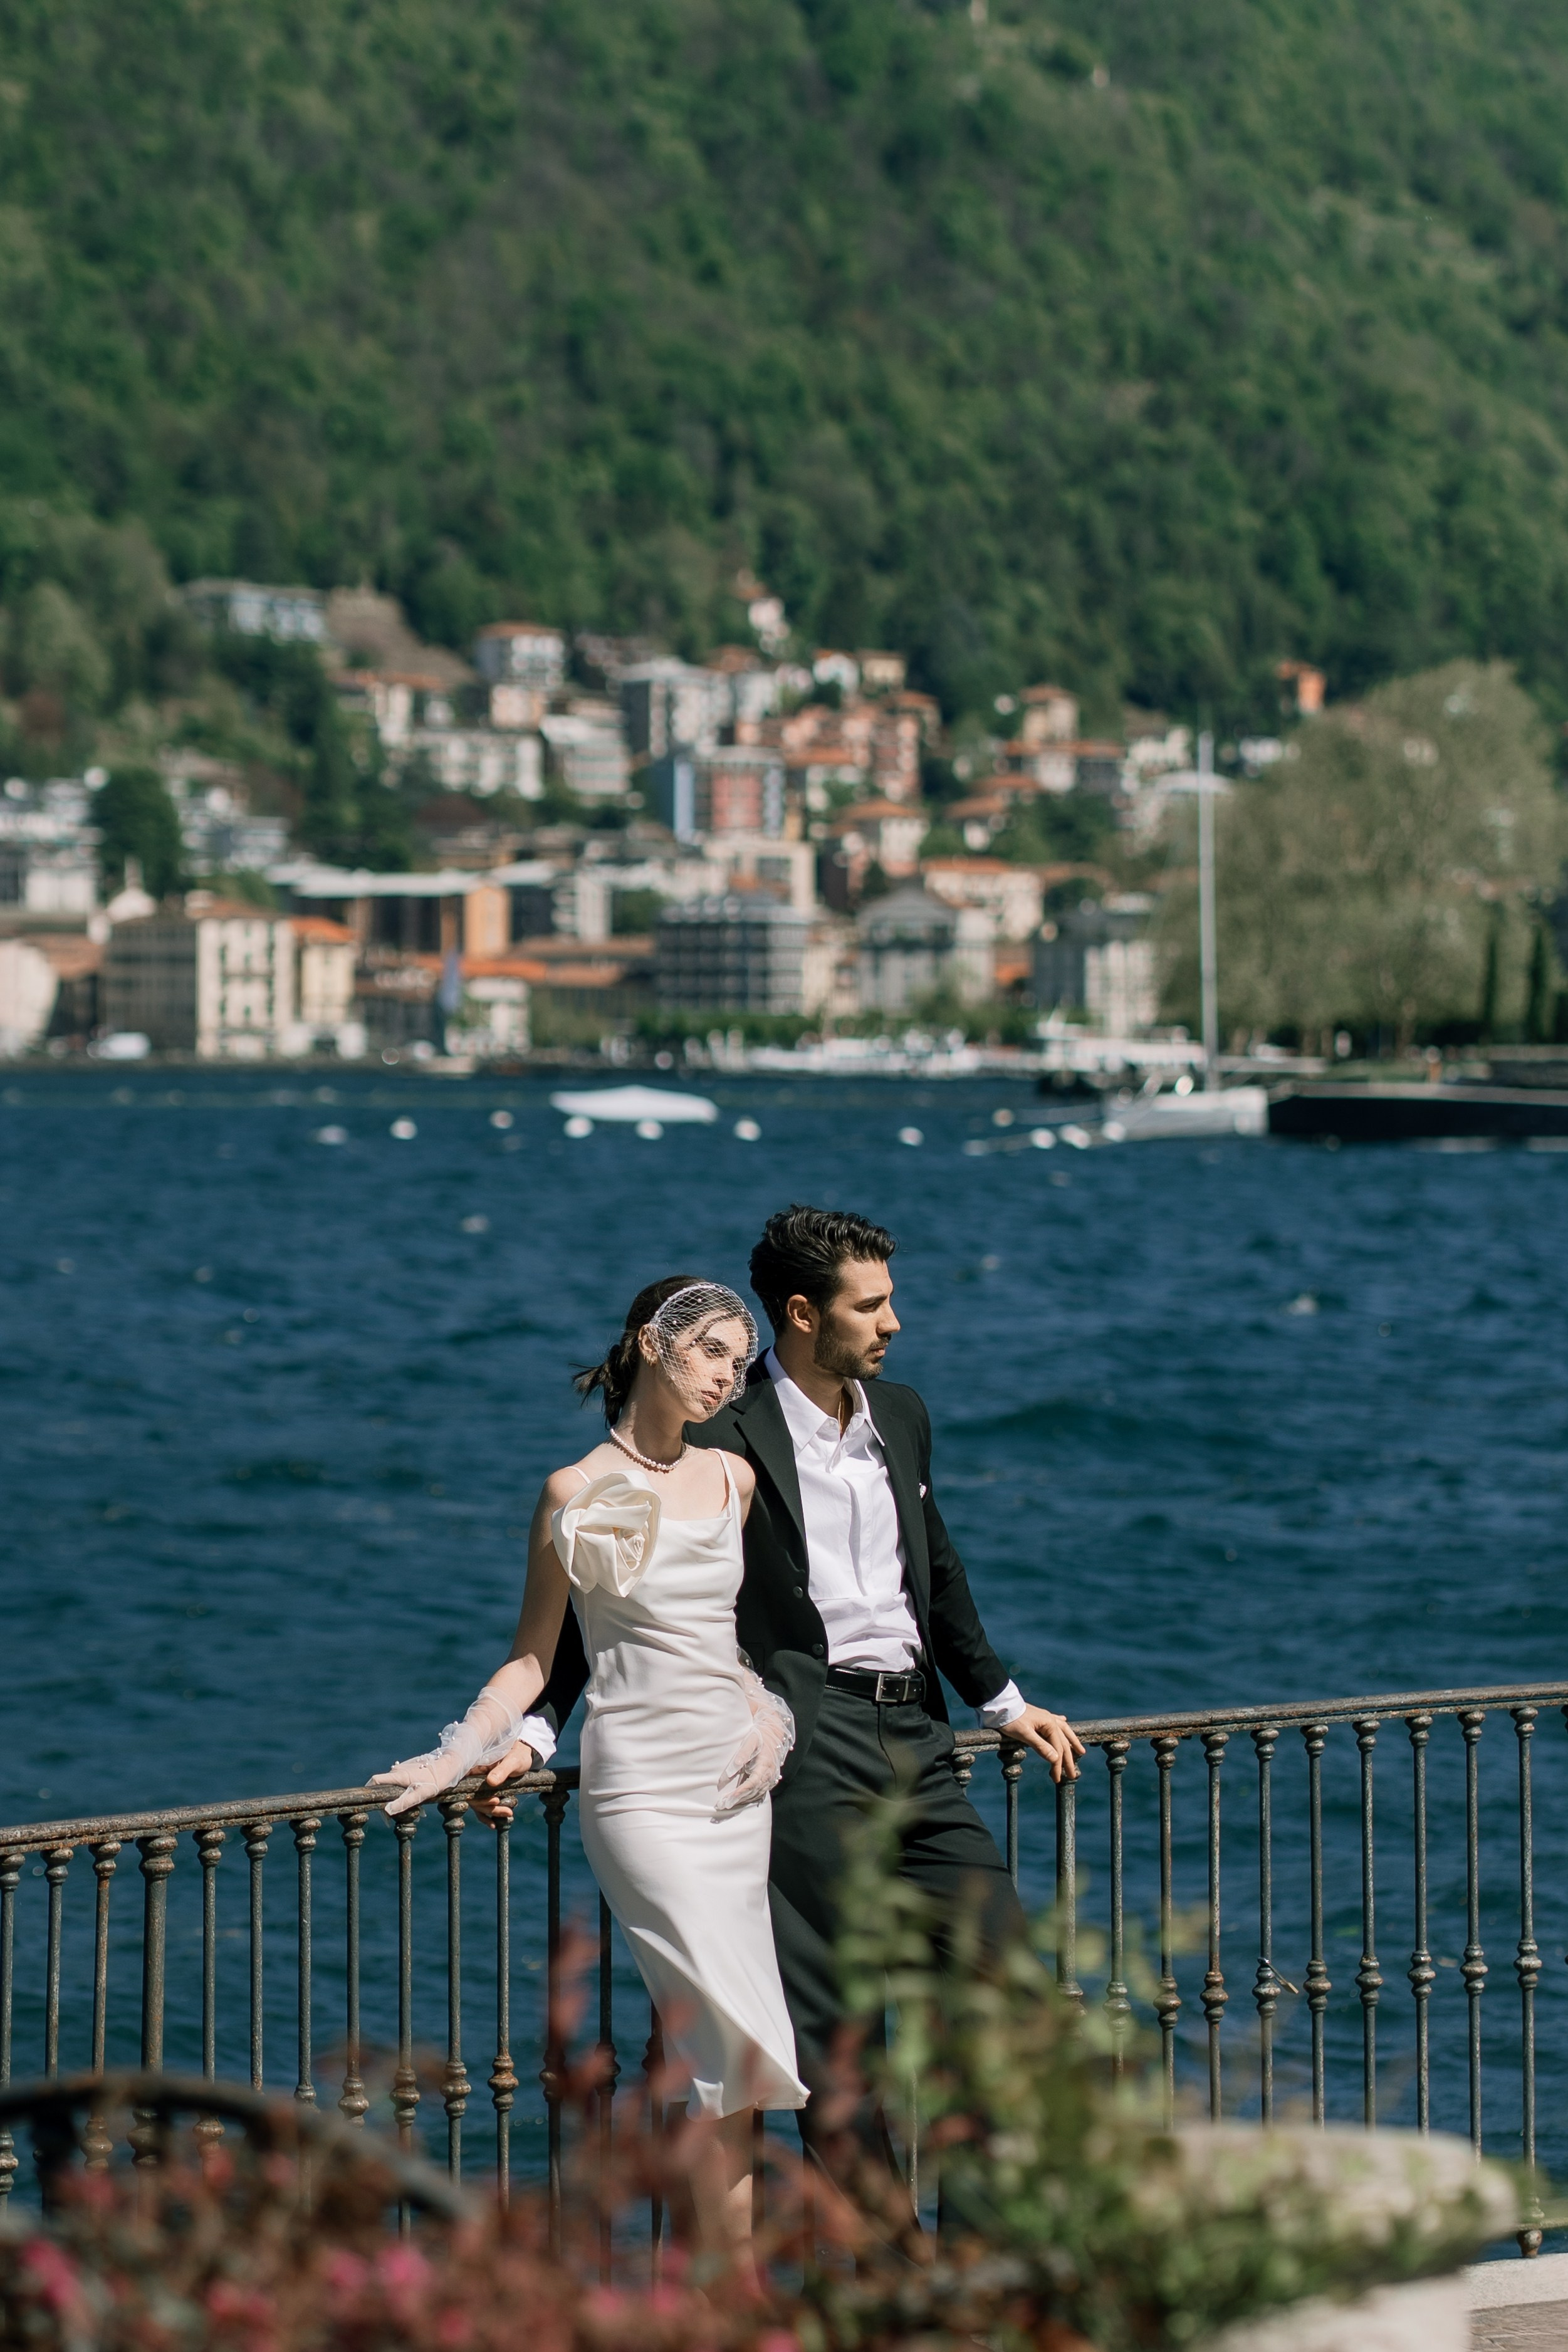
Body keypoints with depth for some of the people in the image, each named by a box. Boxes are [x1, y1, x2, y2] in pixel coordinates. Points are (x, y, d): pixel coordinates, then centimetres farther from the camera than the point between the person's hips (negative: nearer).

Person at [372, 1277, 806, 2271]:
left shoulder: (733, 1479, 12)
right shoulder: (577, 1493, -1)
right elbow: (535, 1655, 3)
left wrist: (767, 1713, 5)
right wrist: (461, 1754, -8)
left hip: (735, 1779, 5)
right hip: (640, 1790, -5)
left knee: (728, 2052, 1)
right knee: (736, 2037, -14)